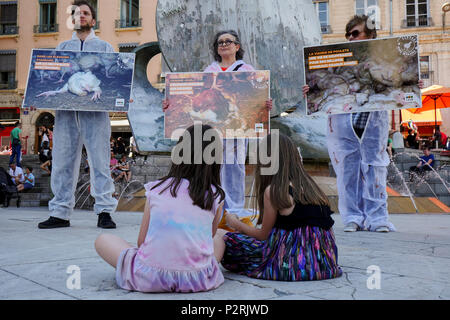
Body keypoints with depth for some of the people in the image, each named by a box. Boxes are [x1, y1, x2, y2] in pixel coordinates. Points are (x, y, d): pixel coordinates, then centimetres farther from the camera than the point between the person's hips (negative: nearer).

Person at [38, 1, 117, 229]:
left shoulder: (105, 47, 18)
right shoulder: (62, 47, 24)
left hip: (95, 110, -2)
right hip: (66, 109, 3)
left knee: (100, 160, -6)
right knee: (62, 161, 0)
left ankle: (104, 211, -2)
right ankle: (60, 213, 6)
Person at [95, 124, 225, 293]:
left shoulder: (156, 189, 3)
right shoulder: (216, 196, 1)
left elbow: (141, 241, 7)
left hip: (150, 278, 0)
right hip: (198, 279, 1)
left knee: (103, 240, 21)